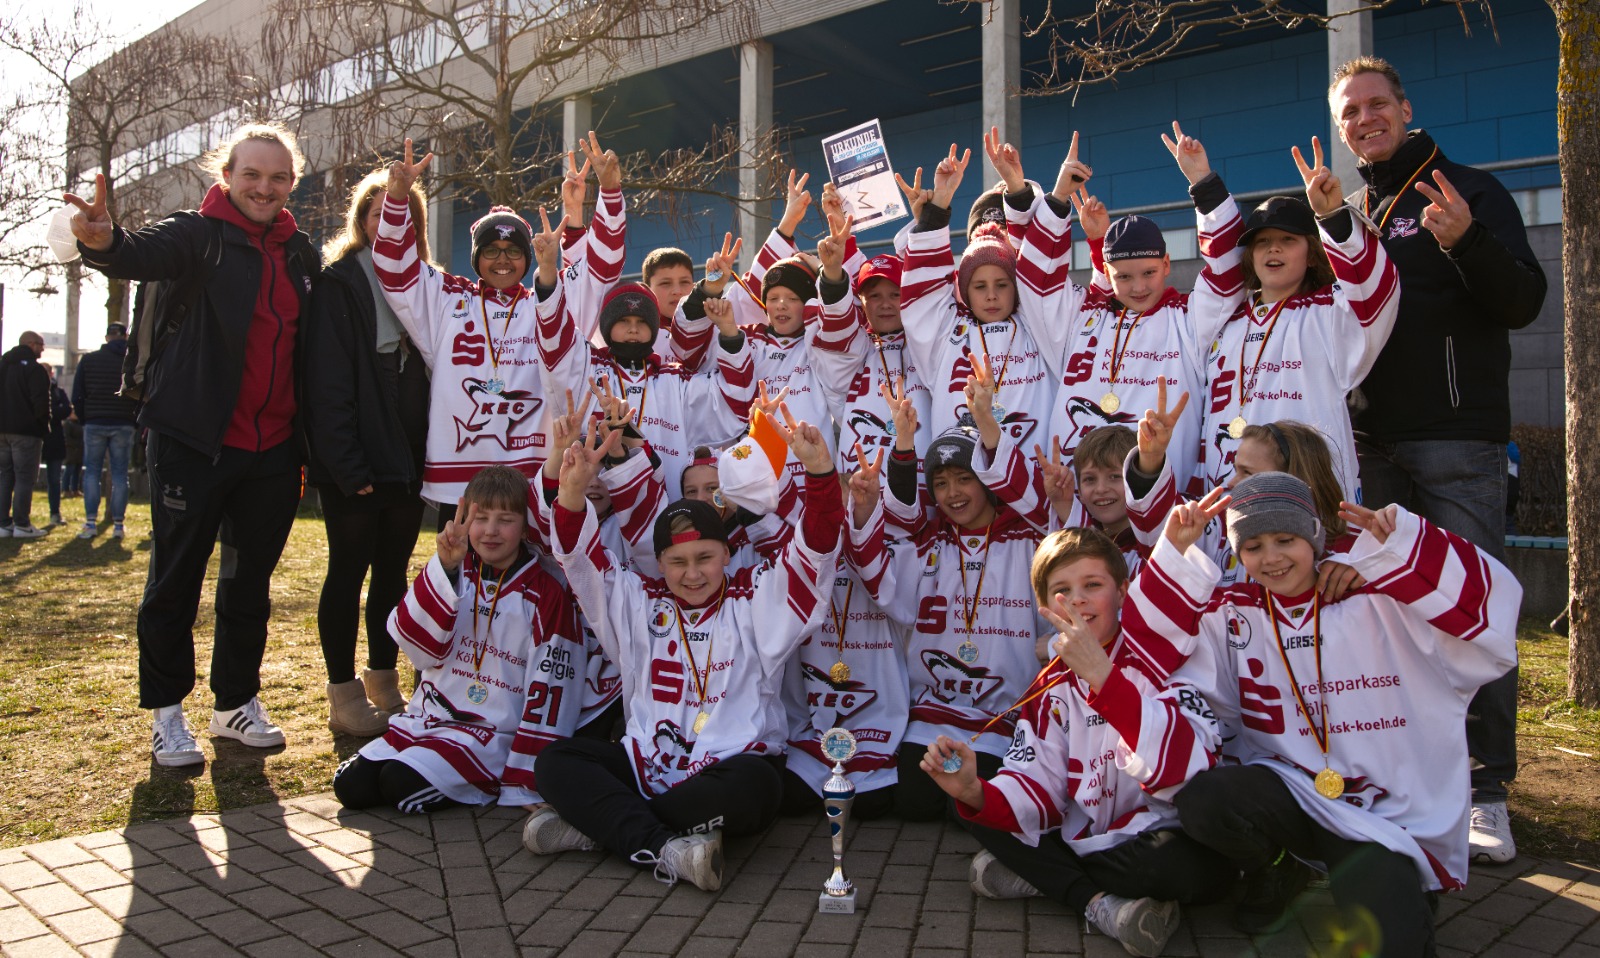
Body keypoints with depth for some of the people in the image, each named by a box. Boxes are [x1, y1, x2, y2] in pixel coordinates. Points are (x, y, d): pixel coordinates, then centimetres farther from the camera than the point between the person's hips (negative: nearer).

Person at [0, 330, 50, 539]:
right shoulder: (34, 369, -10)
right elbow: (41, 402, -16)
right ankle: (22, 525, -6)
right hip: (26, 431, -7)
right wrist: (44, 425, -2)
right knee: (25, 477, -4)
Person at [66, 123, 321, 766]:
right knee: (175, 579, 5)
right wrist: (104, 242, -51)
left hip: (272, 448, 5)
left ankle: (237, 702, 28)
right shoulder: (201, 235, -6)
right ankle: (166, 712, 19)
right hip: (195, 442, -5)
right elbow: (144, 255, -27)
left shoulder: (300, 253, 9)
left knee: (251, 581, 14)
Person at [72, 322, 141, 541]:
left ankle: (90, 523, 0)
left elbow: (77, 396, 4)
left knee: (92, 472, 7)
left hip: (94, 424, 1)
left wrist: (84, 420, 14)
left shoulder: (88, 360, 4)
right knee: (120, 474, 3)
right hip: (123, 426, 0)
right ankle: (118, 525, 2)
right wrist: (136, 424, 8)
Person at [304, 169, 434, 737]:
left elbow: (428, 372, 12)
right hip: (356, 465, -6)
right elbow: (329, 383, -12)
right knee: (349, 569, 1)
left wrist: (428, 452, 3)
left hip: (406, 457, 6)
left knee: (393, 569, 12)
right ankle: (344, 696, 11)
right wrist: (347, 465, -19)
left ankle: (384, 687, 23)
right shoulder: (338, 284, -5)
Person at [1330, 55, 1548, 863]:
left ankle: (1485, 789, 0)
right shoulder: (1346, 213, 17)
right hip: (1373, 440, 5)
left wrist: (1468, 243, -25)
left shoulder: (1469, 192, 2)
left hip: (1458, 438, -5)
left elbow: (1523, 303, -8)